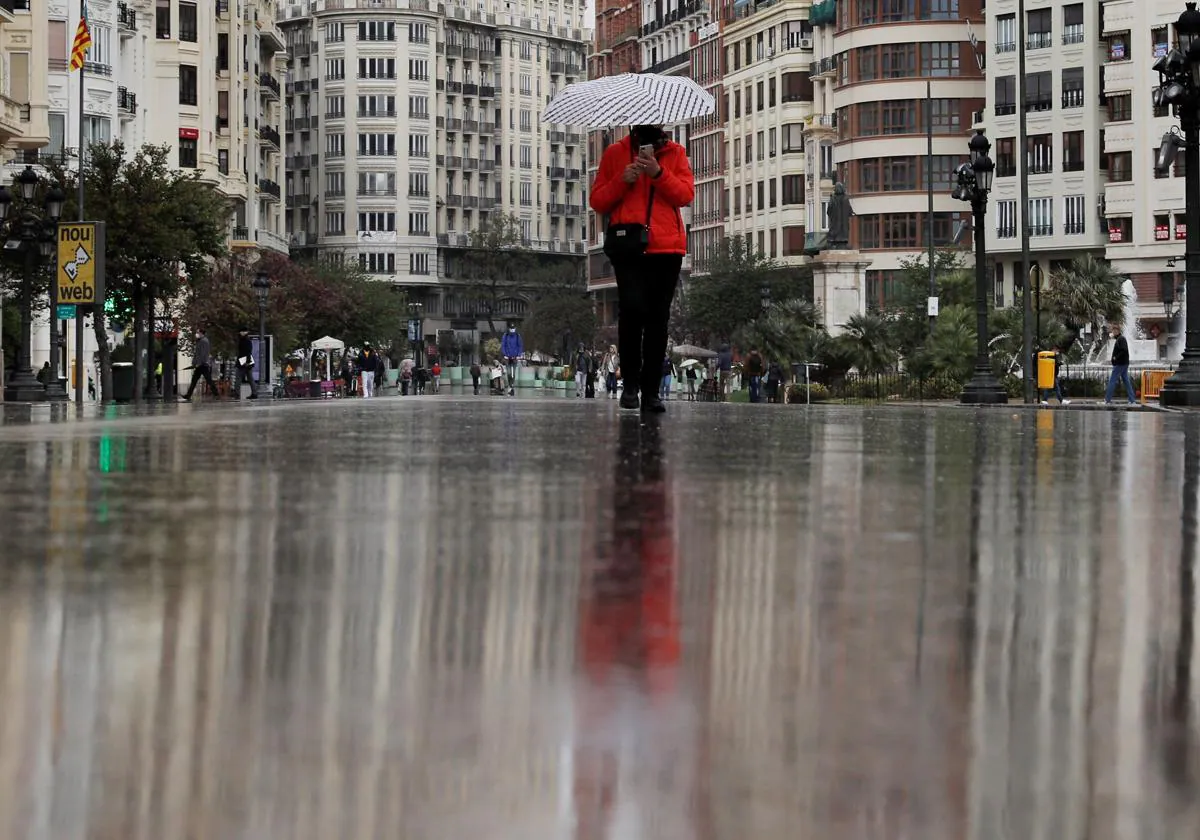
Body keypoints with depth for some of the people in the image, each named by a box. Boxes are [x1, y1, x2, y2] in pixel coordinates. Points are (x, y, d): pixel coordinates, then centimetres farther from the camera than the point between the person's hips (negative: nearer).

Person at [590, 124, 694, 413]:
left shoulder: (676, 153, 13)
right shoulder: (615, 153, 11)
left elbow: (686, 194, -1)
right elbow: (597, 202, 9)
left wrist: (658, 172, -14)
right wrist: (622, 180, -7)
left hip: (667, 247, 1)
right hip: (628, 245, -1)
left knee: (658, 318, 2)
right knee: (632, 307, -17)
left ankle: (651, 392, 5)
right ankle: (630, 384, -3)